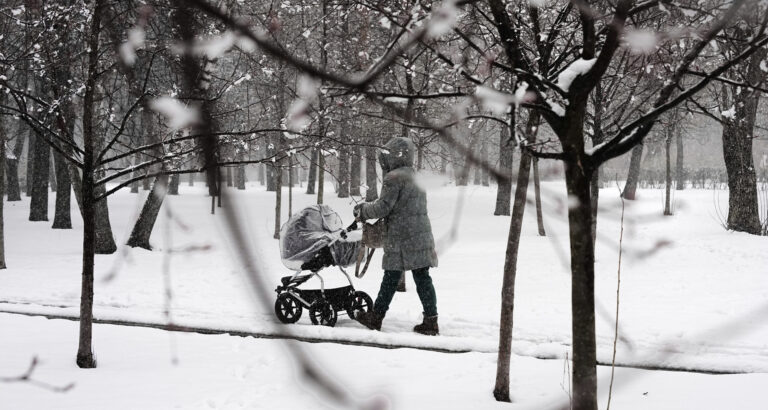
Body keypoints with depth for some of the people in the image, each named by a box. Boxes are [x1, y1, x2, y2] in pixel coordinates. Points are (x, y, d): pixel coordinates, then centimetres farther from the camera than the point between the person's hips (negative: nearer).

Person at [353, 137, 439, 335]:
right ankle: (431, 319, 0)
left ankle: (375, 317, 12)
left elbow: (383, 207, -13)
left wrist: (363, 210, 5)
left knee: (391, 278, 2)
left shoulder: (394, 178, -11)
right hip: (421, 237, 8)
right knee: (422, 278, 5)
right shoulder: (414, 177, 18)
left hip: (401, 240, -8)